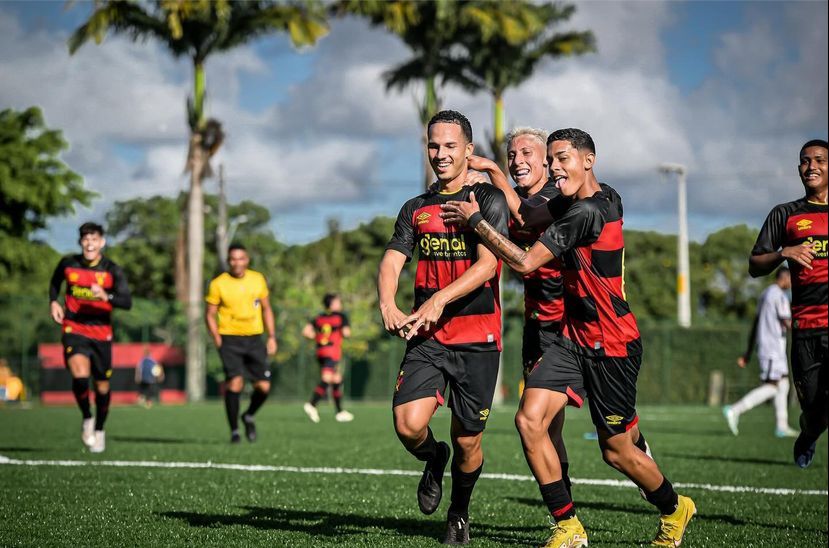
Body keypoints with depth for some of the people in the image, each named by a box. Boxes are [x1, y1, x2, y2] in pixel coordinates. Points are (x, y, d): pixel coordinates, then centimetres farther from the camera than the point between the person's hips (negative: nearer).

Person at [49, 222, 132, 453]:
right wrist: (53, 302, 2)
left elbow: (127, 302, -17)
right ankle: (87, 418, 0)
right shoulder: (68, 264, -1)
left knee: (102, 385, 10)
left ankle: (99, 429, 35)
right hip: (74, 330, -1)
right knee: (80, 375, -25)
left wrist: (106, 296, -35)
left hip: (101, 332, 1)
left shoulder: (113, 271, -7)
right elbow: (55, 283, 21)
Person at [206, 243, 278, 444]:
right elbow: (210, 314, 2)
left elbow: (266, 308, 15)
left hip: (254, 339, 3)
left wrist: (272, 336, 7)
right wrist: (217, 339, -10)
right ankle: (234, 431, -6)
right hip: (230, 339, -3)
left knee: (264, 387, -4)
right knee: (235, 382, -19)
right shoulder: (218, 284, -4)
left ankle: (249, 416, 27)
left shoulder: (258, 279, 6)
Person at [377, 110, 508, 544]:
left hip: (477, 337, -3)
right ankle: (433, 460, 19)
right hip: (427, 336, 3)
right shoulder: (416, 209, 13)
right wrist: (388, 305, -18)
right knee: (408, 424, -17)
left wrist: (440, 299, -26)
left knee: (466, 441, 2)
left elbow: (487, 263, -12)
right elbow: (392, 261, 3)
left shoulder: (489, 199, 0)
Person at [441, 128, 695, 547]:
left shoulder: (585, 212, -22)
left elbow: (524, 262, -21)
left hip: (612, 346, -9)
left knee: (617, 451, 5)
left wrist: (475, 221, -14)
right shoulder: (605, 199, 6)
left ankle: (674, 509, 33)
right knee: (529, 420, -9)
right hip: (574, 338, 9)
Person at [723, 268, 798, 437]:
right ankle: (734, 411, -18)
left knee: (783, 384, 12)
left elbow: (755, 325, 18)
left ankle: (782, 426, 11)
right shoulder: (780, 296, -13)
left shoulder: (765, 294, 17)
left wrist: (748, 353, 18)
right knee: (771, 387, -11)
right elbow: (788, 324, -17)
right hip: (773, 346, -10)